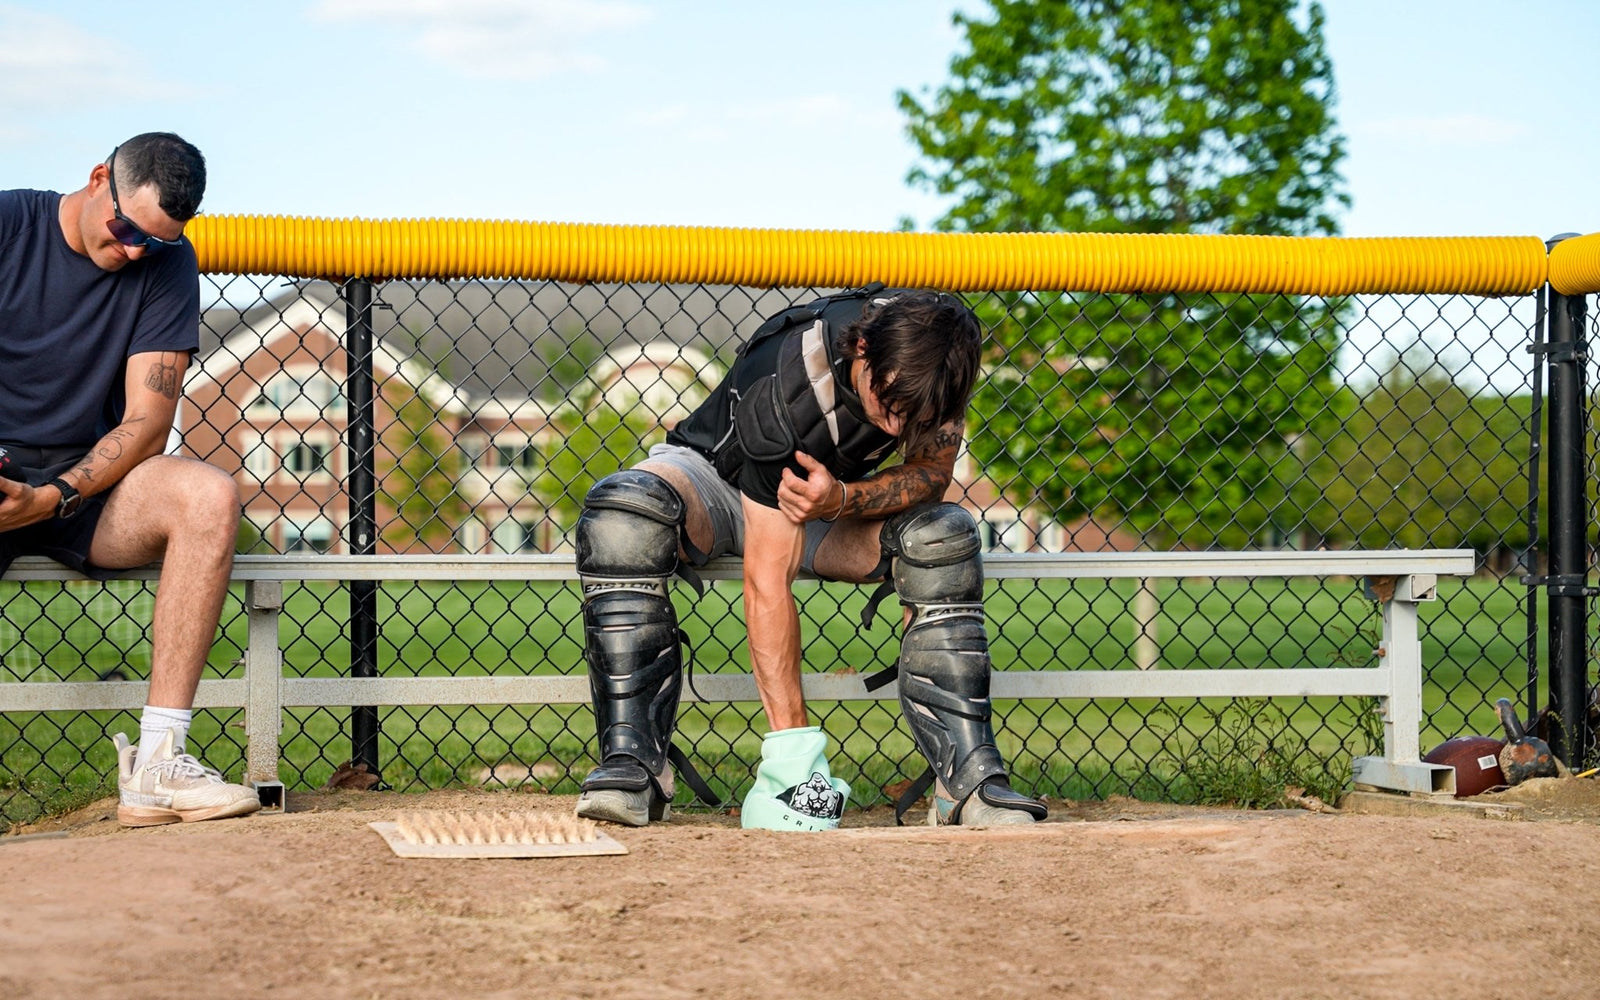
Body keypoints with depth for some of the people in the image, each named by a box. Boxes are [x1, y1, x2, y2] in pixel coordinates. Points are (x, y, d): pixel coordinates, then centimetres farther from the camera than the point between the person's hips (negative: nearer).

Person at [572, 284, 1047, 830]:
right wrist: (792, 739, -42)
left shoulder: (936, 345, -26)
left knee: (944, 535, -24)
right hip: (713, 474, -4)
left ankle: (967, 776, -23)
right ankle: (633, 762, -34)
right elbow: (768, 579, -38)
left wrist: (842, 500, -38)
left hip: (831, 495, 4)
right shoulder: (785, 385, -38)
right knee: (624, 510, -36)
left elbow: (933, 470, -15)